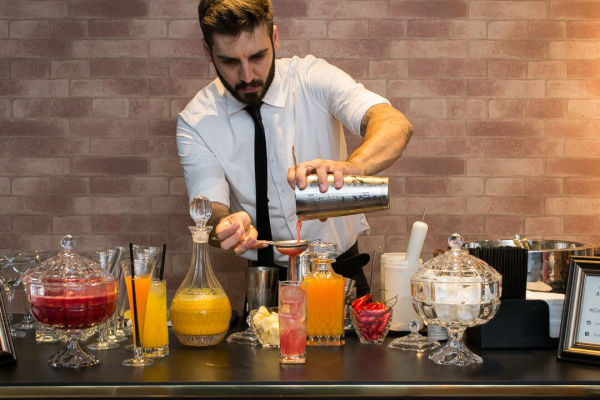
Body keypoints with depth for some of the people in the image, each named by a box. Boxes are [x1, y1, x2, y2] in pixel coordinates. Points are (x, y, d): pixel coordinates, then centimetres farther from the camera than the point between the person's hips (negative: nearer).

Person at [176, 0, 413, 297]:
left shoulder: (313, 78, -10)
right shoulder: (195, 122, -6)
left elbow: (396, 125, -25)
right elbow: (211, 206, -14)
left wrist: (350, 167, -46)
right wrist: (226, 225, -39)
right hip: (265, 280, 1)